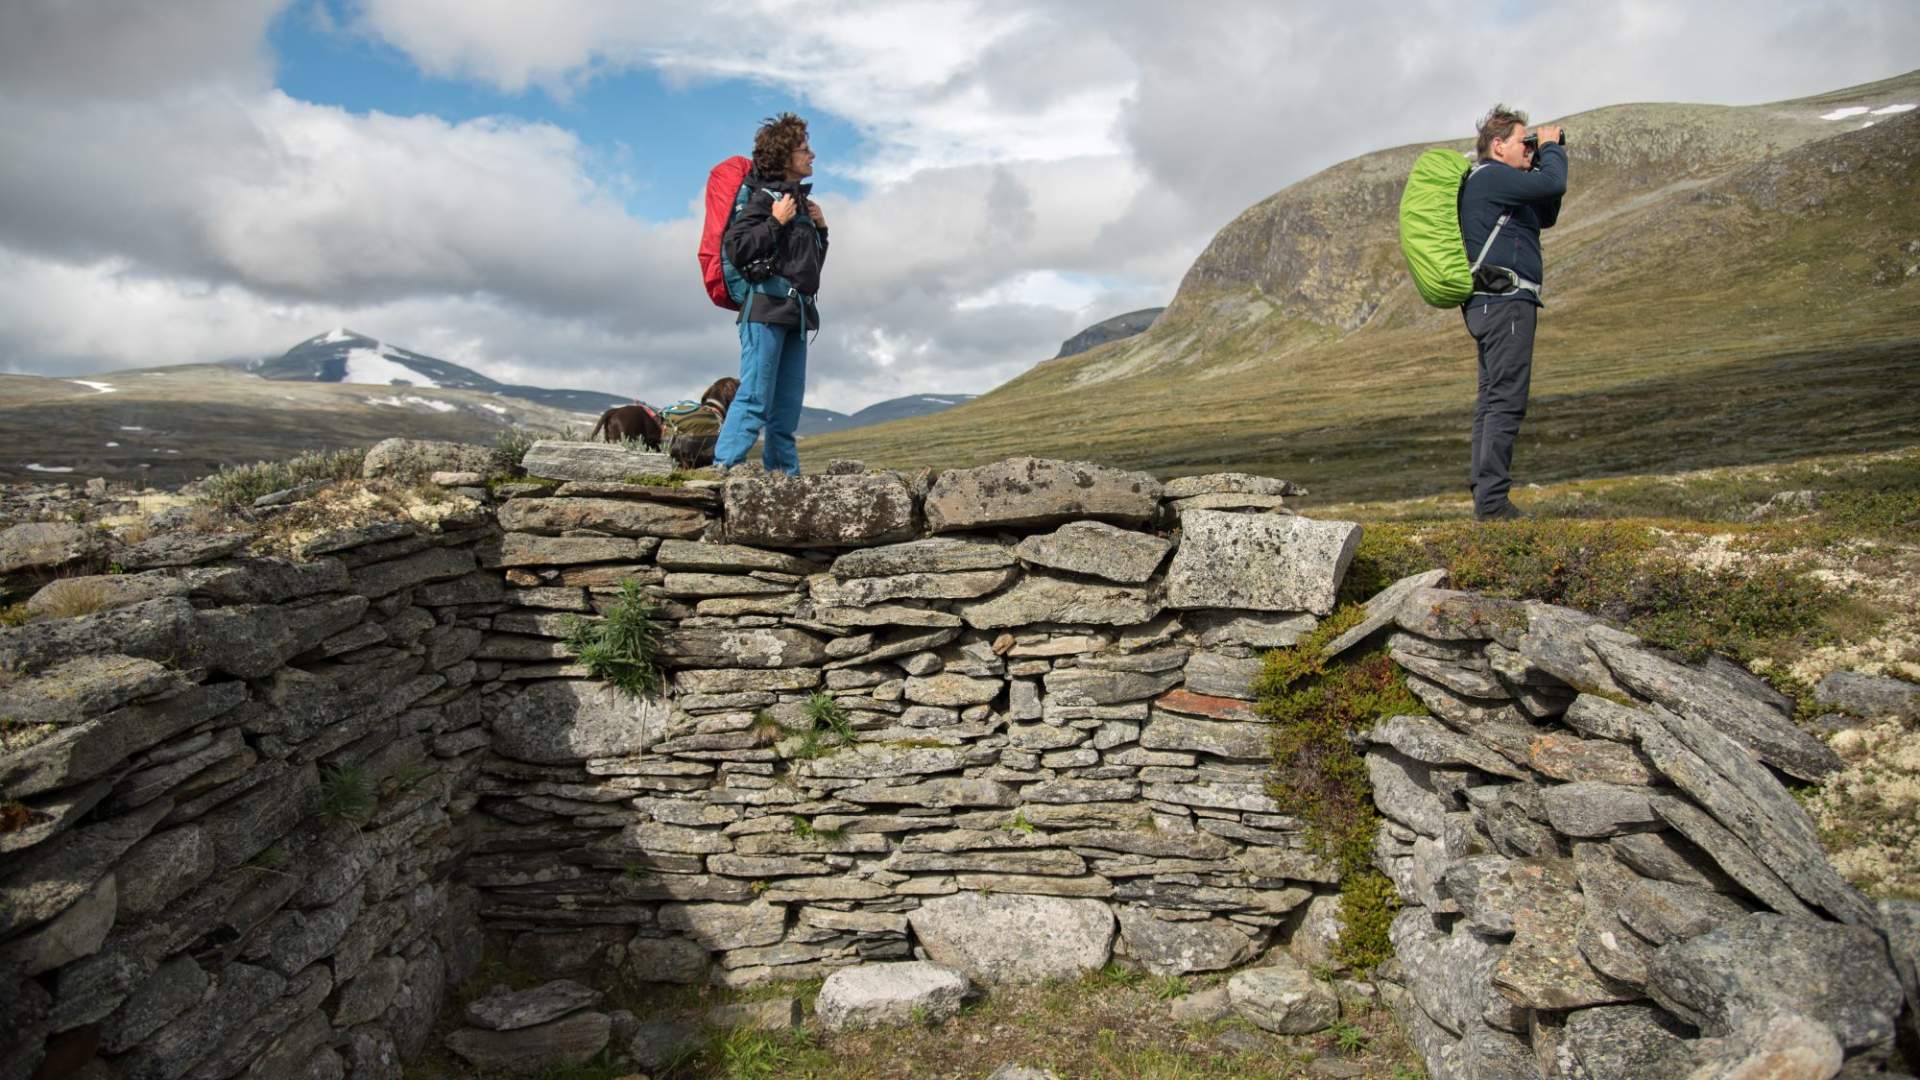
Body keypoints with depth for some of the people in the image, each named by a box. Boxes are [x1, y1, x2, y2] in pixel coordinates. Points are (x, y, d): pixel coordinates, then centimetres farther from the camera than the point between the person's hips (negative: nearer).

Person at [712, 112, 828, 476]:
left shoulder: (800, 200, 19)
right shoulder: (764, 196, -6)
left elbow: (812, 262, 27)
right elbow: (735, 249, -16)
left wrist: (821, 228, 12)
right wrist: (776, 221, -15)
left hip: (795, 312, 9)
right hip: (766, 308, -9)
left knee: (788, 403, 9)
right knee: (755, 399, -12)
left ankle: (784, 473, 14)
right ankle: (722, 469, -10)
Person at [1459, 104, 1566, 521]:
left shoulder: (1494, 184, 24)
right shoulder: (1490, 176, -8)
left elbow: (1546, 217, 29)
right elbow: (1553, 184, -19)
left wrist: (1550, 158, 20)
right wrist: (1550, 148, 1)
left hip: (1492, 304, 11)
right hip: (1505, 302, -11)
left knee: (1492, 399, 9)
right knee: (1506, 400, -13)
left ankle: (1484, 494, 11)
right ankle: (1492, 501, -15)